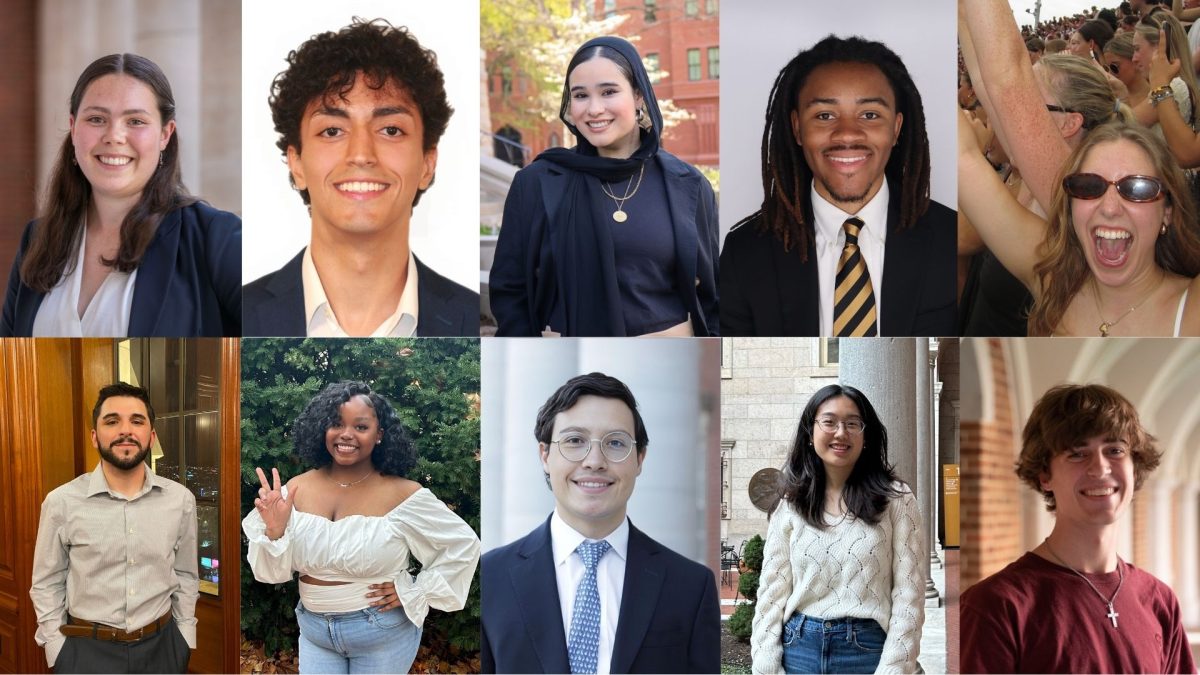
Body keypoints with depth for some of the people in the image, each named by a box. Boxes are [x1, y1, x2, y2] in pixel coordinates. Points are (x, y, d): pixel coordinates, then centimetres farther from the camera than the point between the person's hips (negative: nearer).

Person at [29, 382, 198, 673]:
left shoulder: (181, 499, -3)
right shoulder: (61, 502, -9)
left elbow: (186, 576, 7)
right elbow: (47, 584, 0)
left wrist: (184, 642, 7)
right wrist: (57, 651, -4)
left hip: (161, 646, 2)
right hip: (87, 650, -2)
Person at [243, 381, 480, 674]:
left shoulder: (403, 494, -14)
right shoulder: (296, 490, -4)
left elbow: (464, 544, -5)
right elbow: (274, 571, -2)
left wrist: (414, 592, -10)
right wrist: (275, 530, -21)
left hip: (383, 635, -3)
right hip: (314, 631, 3)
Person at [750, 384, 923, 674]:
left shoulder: (895, 499, -2)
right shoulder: (791, 504, 4)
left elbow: (908, 593, -5)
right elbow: (772, 589, 3)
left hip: (868, 650, -2)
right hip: (799, 649, 2)